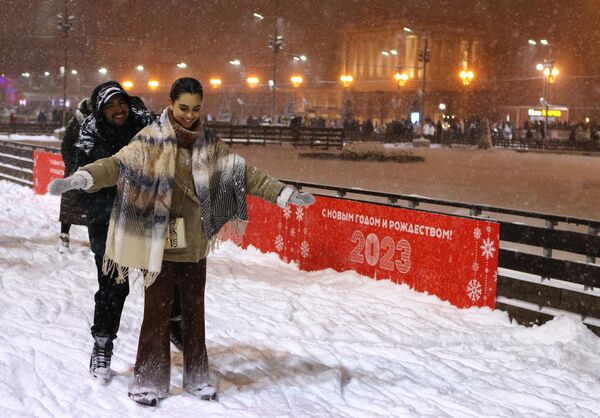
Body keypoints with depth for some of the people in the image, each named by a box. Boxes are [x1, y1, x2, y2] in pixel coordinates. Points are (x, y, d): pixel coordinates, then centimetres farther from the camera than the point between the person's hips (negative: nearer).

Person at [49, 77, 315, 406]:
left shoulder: (210, 144, 5)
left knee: (194, 309, 15)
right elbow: (118, 164, -19)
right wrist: (80, 178, -36)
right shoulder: (152, 139, -7)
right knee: (157, 311, 1)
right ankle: (148, 380, 16)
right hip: (159, 241, -4)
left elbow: (245, 174, 7)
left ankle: (196, 376, 29)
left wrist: (285, 194, 2)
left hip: (195, 244, 4)